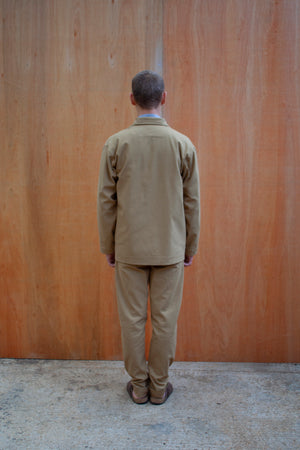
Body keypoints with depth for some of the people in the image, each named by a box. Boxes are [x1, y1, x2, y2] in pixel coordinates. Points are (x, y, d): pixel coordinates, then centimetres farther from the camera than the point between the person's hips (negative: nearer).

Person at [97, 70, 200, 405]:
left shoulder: (115, 144, -6)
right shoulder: (183, 144, -5)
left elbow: (106, 201, -2)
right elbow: (192, 202, 0)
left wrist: (108, 246, 9)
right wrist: (190, 246, 11)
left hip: (128, 248, 0)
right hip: (170, 249, 1)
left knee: (132, 318, 12)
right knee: (165, 319, 12)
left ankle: (138, 387, 27)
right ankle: (159, 387, 27)